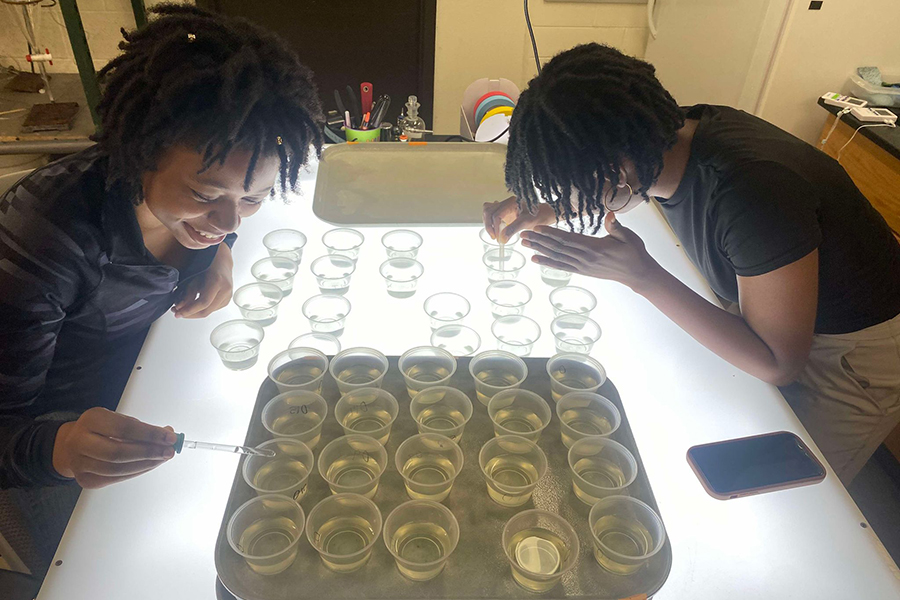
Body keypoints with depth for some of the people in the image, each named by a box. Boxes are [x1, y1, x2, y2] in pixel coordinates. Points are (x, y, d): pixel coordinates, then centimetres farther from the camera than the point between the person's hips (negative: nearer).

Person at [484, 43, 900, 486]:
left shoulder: (753, 191, -40)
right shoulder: (673, 134, -17)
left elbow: (777, 364, -31)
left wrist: (641, 276, -38)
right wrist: (548, 209, -13)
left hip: (852, 352, -6)